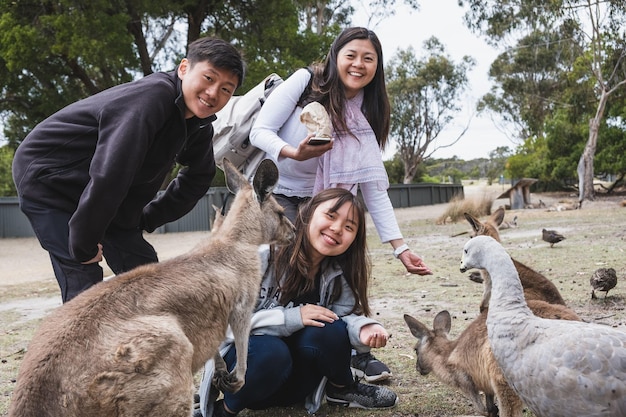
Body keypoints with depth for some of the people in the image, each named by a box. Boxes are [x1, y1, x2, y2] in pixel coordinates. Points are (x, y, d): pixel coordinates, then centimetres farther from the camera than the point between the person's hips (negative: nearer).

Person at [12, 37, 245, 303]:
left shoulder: (199, 127, -4)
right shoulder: (151, 97, -32)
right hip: (46, 178, -8)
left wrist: (147, 218, 6)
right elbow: (108, 174, -36)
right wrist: (84, 243, -28)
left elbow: (197, 178, 13)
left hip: (102, 198, 8)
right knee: (83, 283, -15)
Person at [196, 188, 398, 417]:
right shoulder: (263, 256, -22)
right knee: (270, 353, -37)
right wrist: (292, 318, -32)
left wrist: (362, 328, -33)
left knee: (325, 330, -26)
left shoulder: (339, 274, -5)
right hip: (240, 355, -4)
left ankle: (343, 390, 4)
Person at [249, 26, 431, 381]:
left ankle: (357, 352, 6)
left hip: (315, 201, 4)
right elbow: (260, 131, -14)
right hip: (272, 193, -3)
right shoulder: (305, 82, -12)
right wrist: (294, 154, -36)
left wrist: (401, 247, -12)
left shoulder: (366, 119, -1)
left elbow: (374, 188, -4)